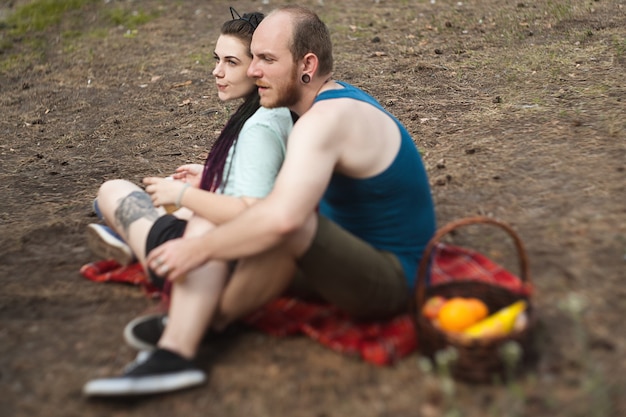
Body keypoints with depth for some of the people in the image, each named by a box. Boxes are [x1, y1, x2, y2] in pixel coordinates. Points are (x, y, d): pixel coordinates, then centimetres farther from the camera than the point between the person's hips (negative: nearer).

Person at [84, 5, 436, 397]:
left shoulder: (326, 119, -24)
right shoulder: (340, 98, 8)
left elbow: (282, 216, -39)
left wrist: (200, 248, -28)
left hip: (391, 283, -10)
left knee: (291, 224, -37)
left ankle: (212, 319, -13)